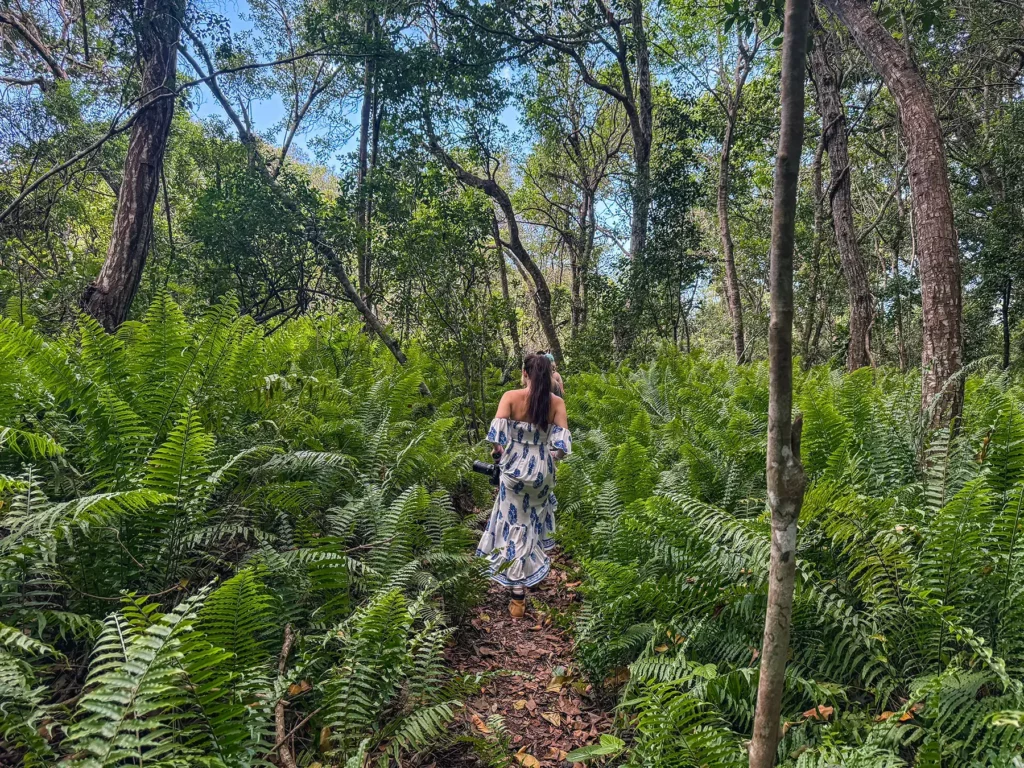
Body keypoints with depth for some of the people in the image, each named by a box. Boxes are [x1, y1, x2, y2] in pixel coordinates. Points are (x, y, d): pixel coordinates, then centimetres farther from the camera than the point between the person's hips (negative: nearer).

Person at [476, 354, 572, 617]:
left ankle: (518, 595, 10)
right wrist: (552, 455, 10)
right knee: (533, 521, 26)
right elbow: (562, 441, -11)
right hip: (542, 469, 2)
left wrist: (497, 450, 1)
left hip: (515, 467, -2)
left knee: (515, 526, 7)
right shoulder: (557, 403, -4)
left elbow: (497, 430, -20)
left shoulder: (511, 397, -9)